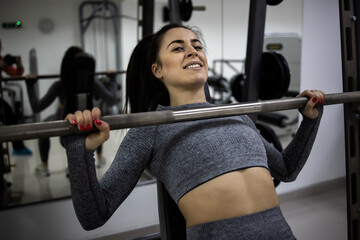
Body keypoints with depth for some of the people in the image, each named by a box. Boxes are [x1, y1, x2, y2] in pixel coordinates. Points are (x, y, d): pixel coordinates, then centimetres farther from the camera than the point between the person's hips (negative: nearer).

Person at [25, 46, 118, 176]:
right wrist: (113, 80, 0)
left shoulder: (60, 86, -28)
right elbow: (112, 100, -13)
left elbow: (36, 108, -22)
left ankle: (44, 167, 35)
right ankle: (100, 157, 40)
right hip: (86, 126, 2)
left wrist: (30, 85, -12)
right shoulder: (92, 82, -25)